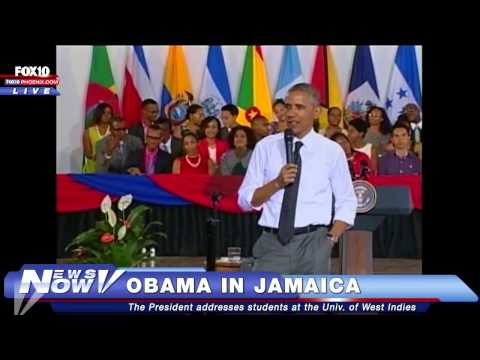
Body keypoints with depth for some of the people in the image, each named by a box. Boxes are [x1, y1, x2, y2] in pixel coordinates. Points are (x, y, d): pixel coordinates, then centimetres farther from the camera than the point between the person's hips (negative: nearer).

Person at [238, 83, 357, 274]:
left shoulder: (332, 151, 5)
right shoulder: (266, 147, 6)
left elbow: (347, 203, 9)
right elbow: (245, 200, 4)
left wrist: (331, 238, -5)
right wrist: (277, 183, -12)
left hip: (313, 243, 0)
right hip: (272, 242, 0)